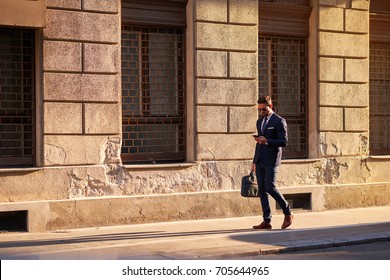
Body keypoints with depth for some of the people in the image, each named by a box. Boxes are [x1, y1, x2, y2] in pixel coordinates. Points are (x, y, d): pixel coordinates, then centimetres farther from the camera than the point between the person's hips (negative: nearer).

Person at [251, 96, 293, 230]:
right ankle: (266, 221, 6)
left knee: (270, 188, -13)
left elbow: (284, 142, -12)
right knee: (262, 190, 4)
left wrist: (267, 141, -23)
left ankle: (288, 213, 5)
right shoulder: (259, 121, 17)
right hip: (260, 161, 7)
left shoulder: (279, 121, -6)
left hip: (271, 161, -7)